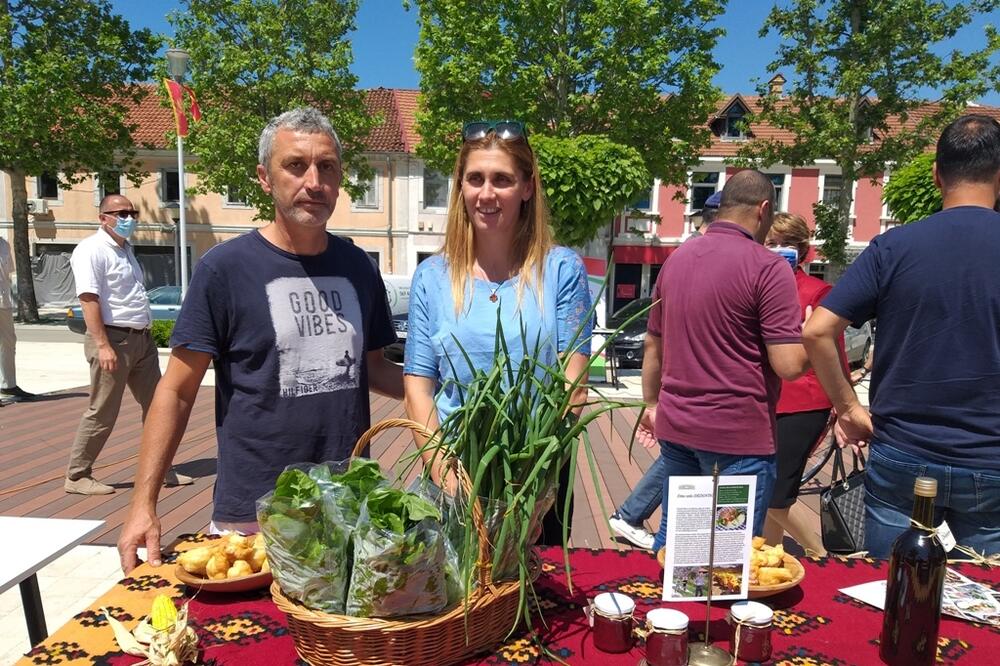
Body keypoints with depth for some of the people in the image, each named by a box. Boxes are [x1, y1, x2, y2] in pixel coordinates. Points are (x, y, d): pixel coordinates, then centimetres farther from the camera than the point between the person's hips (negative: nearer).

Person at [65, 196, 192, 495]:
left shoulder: (125, 248, 18)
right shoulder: (91, 250, -10)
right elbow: (89, 299, -19)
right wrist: (102, 345, -26)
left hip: (141, 338, 9)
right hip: (114, 339, -9)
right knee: (102, 413, -1)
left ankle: (160, 470, 21)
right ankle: (77, 476, 13)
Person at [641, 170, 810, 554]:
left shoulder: (676, 259, 9)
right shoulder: (768, 268, -12)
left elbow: (653, 345, 15)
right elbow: (789, 365, -16)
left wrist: (652, 404, 25)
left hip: (675, 426, 6)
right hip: (738, 436, -6)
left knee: (671, 542, 18)